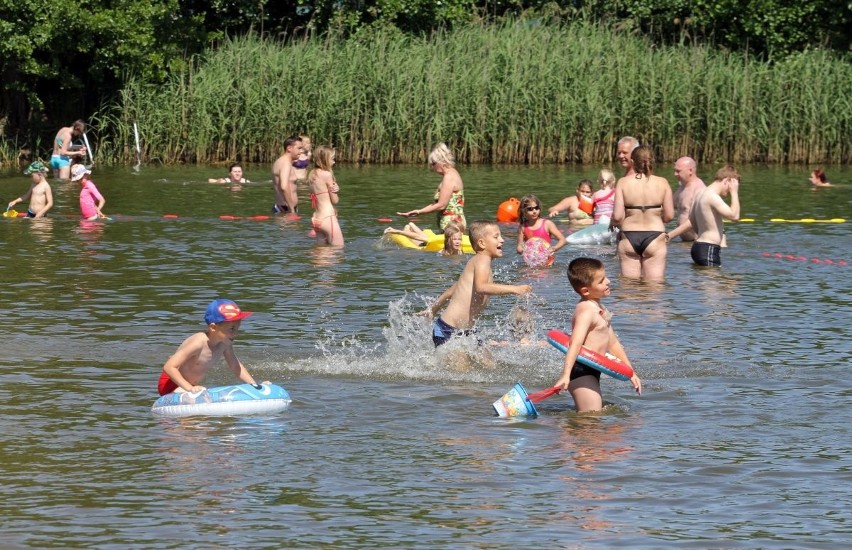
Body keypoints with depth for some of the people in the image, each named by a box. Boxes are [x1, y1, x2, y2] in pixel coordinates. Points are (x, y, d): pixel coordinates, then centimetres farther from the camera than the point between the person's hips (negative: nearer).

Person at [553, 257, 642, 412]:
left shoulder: (600, 310, 15)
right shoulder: (586, 311, -17)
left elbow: (613, 344, 23)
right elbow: (576, 344, -29)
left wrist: (631, 372, 23)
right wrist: (565, 375, -39)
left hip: (592, 371, 10)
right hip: (581, 371, -10)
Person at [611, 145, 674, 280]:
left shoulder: (623, 183, -6)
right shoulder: (662, 183, -4)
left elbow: (617, 216, -10)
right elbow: (669, 215, -3)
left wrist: (614, 223, 13)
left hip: (629, 238, 1)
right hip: (654, 237, -1)